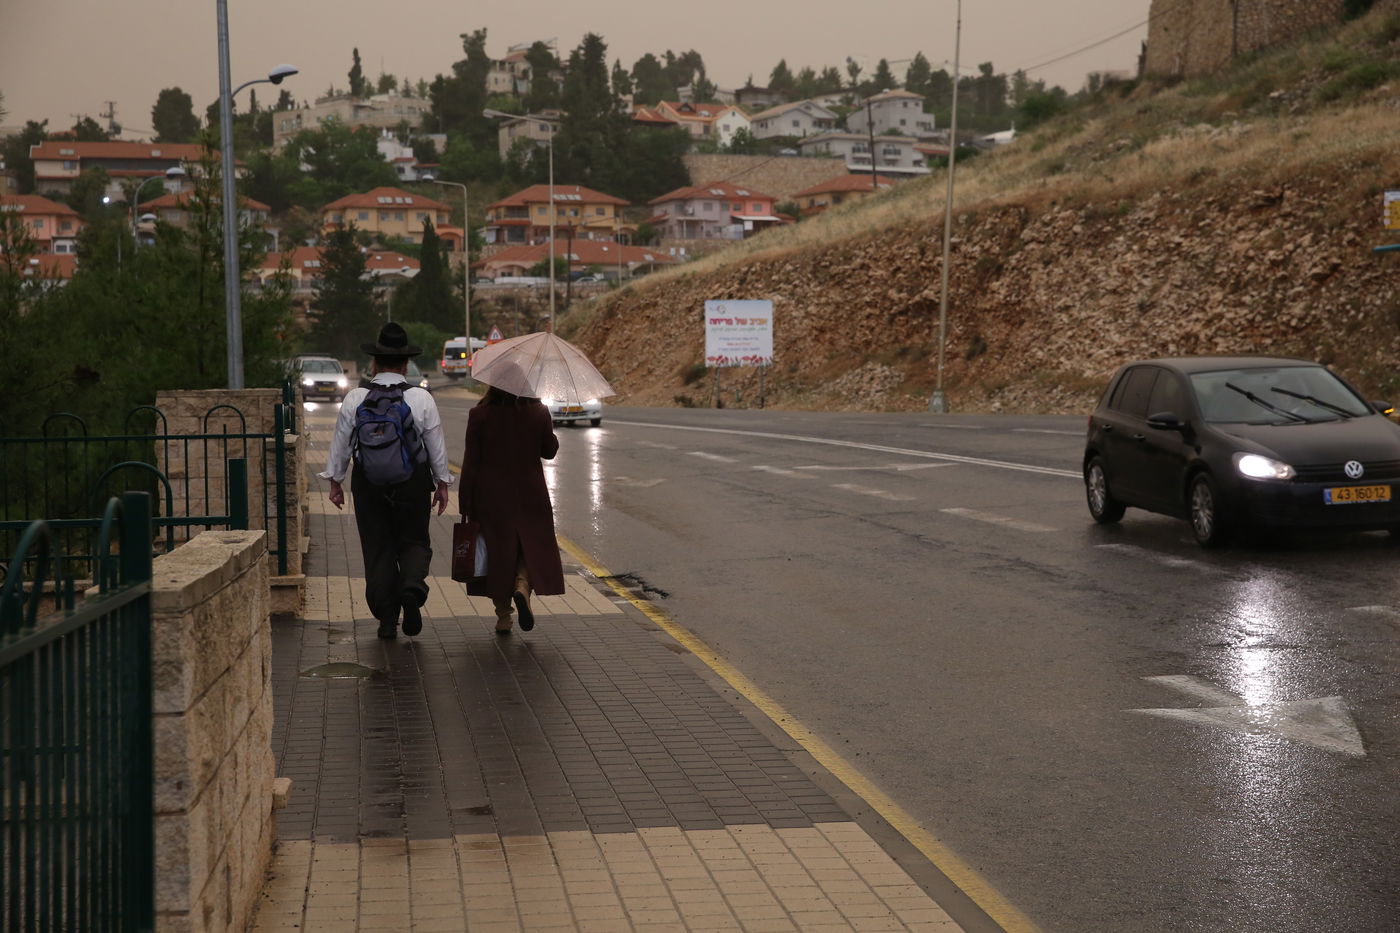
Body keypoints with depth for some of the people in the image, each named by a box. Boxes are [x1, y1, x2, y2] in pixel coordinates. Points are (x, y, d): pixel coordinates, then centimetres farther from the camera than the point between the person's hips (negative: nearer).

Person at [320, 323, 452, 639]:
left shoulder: (355, 399, -3)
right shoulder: (422, 398, -4)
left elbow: (340, 443, 2)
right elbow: (437, 445, 1)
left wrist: (335, 481, 13)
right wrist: (443, 483, 11)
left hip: (368, 481, 1)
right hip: (413, 480, -1)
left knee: (378, 549, 8)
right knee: (414, 541, 13)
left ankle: (386, 620, 8)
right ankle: (412, 586, -18)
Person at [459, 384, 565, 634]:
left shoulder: (479, 415, -9)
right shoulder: (539, 412, -7)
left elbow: (471, 462, -7)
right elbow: (550, 451, 7)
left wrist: (465, 504, -1)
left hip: (491, 498, 0)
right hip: (530, 496, 0)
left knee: (497, 552, 11)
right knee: (532, 548, 15)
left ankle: (503, 617, 14)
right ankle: (523, 587, -15)